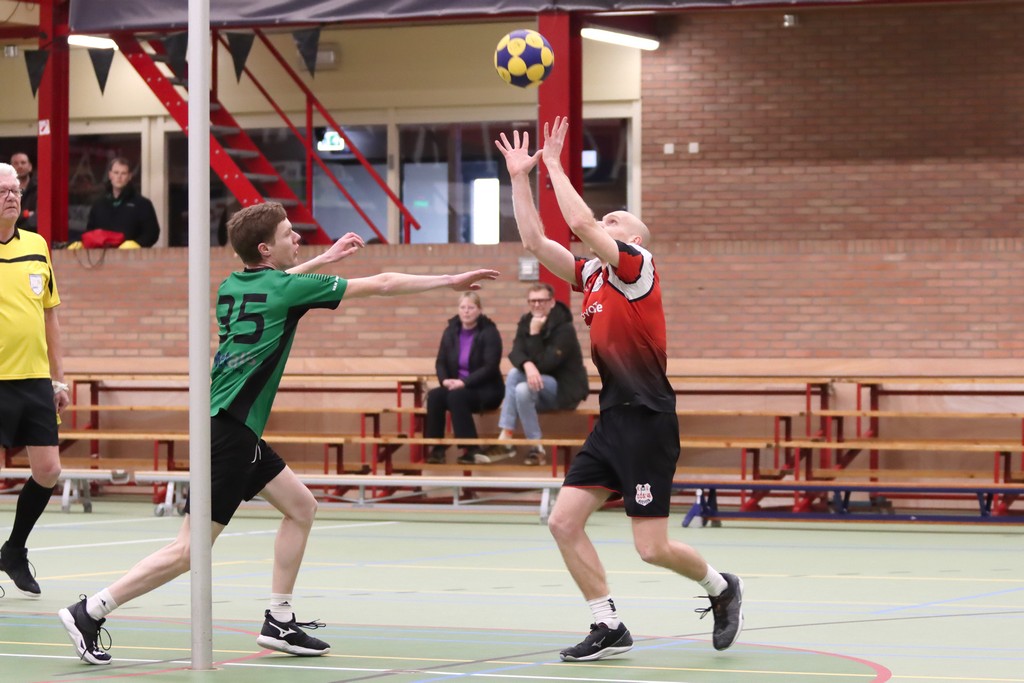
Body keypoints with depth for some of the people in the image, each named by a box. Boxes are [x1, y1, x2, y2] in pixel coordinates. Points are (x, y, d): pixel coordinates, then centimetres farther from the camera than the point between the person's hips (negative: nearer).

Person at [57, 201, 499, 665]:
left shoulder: (233, 286, 9)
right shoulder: (285, 288, -10)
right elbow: (381, 285, -5)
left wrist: (323, 260, 39)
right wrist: (451, 281, 3)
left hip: (238, 431, 9)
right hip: (228, 431, -9)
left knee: (301, 506, 14)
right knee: (191, 549, -8)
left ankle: (279, 621, 16)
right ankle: (89, 612, -7)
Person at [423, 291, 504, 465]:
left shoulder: (489, 332, -8)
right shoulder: (451, 331, 7)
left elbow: (490, 367, -16)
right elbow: (441, 362, 8)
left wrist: (464, 382, -25)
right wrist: (445, 380, -14)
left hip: (486, 390, -5)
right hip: (457, 386, 5)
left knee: (456, 396, -34)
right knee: (434, 396, -26)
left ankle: (472, 450, -27)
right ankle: (437, 448, -21)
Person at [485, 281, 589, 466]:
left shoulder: (564, 329, -21)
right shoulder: (525, 322, 1)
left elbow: (544, 364, -25)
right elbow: (515, 353, -13)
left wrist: (535, 334, -29)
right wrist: (528, 366, -35)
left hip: (565, 388, -7)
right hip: (539, 381, 7)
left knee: (522, 389, -31)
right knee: (514, 373, -24)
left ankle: (537, 448, -21)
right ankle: (505, 438, -25)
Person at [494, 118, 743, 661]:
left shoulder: (637, 265, -8)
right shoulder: (591, 274, 14)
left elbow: (581, 222, -19)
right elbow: (534, 240, 14)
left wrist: (554, 164, -11)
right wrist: (520, 177, 11)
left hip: (647, 421, -8)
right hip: (612, 419, 8)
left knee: (652, 548, -7)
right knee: (564, 522, -2)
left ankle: (720, 588, 21)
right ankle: (608, 627, 6)